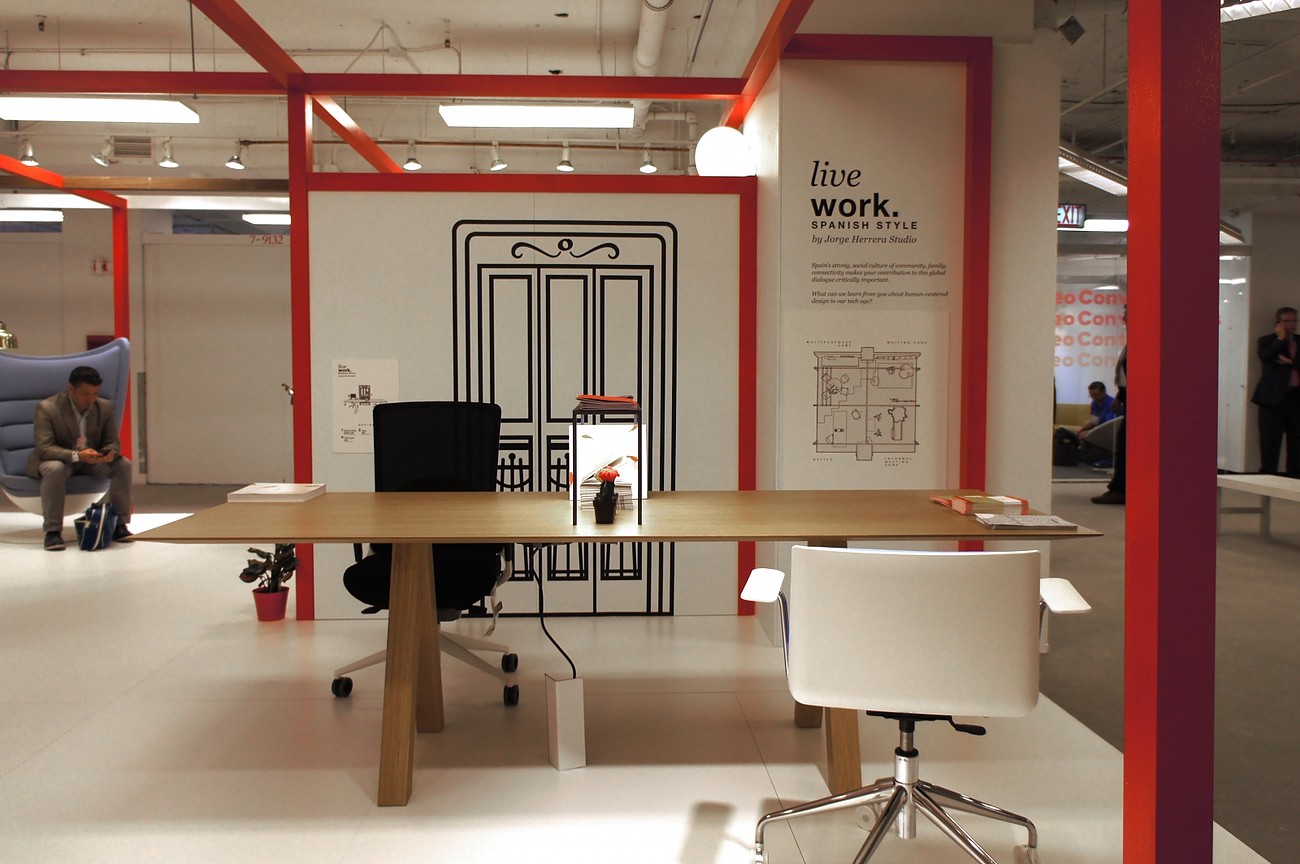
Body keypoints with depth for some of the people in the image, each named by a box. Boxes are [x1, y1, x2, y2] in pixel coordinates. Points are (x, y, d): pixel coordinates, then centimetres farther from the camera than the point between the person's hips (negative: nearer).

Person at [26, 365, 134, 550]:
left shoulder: (105, 407, -5)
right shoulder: (47, 408, -18)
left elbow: (112, 441, 1)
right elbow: (44, 448, -24)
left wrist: (111, 452, -27)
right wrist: (77, 455, -41)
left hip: (93, 461, 4)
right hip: (56, 459, -4)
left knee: (123, 464, -19)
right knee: (55, 469, -38)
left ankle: (119, 524, -13)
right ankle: (52, 530, -31)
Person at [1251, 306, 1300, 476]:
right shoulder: (1267, 340, 6)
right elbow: (1266, 357, -14)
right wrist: (1280, 338, -8)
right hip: (1274, 396, -4)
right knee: (1270, 440, -3)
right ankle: (1268, 475, 0)